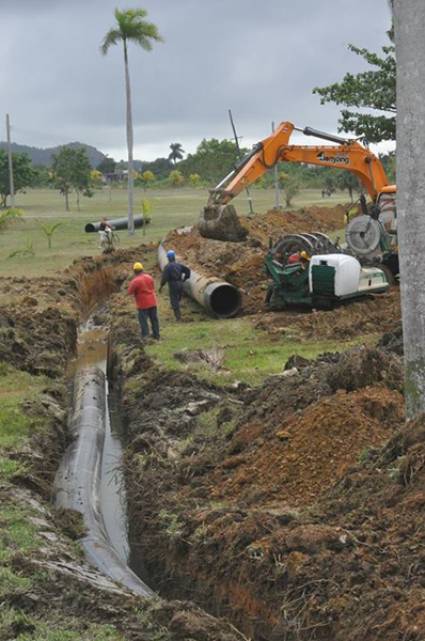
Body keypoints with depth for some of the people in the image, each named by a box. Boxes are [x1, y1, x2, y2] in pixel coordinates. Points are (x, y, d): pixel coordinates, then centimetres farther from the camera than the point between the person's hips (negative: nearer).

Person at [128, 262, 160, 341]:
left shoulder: (135, 281, -18)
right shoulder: (149, 277, 1)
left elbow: (130, 292, -10)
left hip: (143, 304, -6)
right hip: (152, 302, 6)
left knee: (143, 321, 0)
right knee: (154, 319, 14)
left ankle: (145, 336, -4)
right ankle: (156, 335, 23)